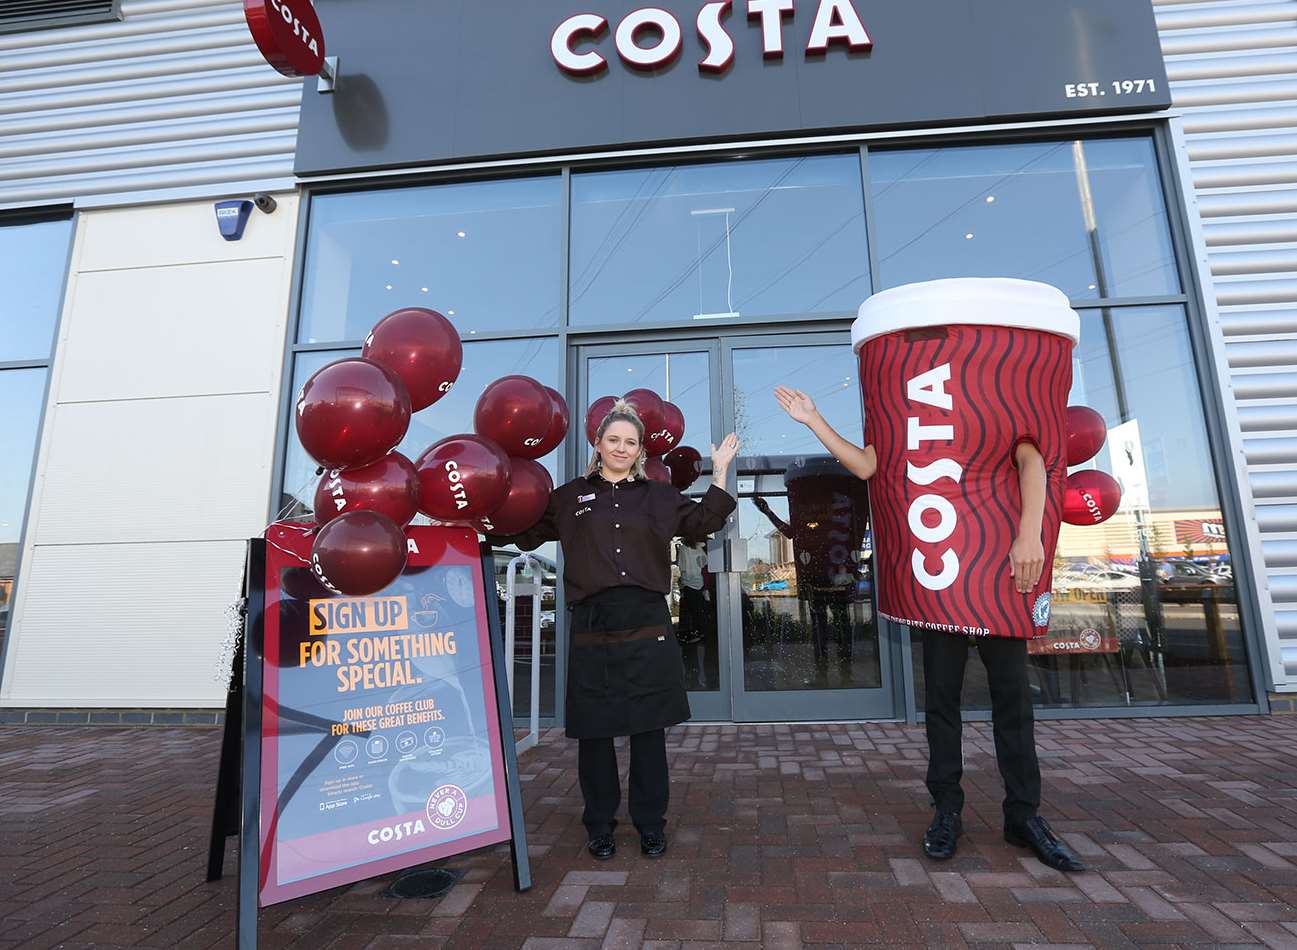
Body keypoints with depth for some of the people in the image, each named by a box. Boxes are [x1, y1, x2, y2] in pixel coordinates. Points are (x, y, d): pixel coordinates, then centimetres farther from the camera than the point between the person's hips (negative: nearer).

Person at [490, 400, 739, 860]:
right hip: (591, 627, 0)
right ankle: (600, 825, 27)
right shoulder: (570, 496, 11)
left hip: (647, 624, 1)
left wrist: (720, 470, 7)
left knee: (649, 728, 8)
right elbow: (522, 531, 16)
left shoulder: (659, 497, 13)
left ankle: (651, 823, 26)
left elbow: (704, 521, 10)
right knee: (594, 731, 8)